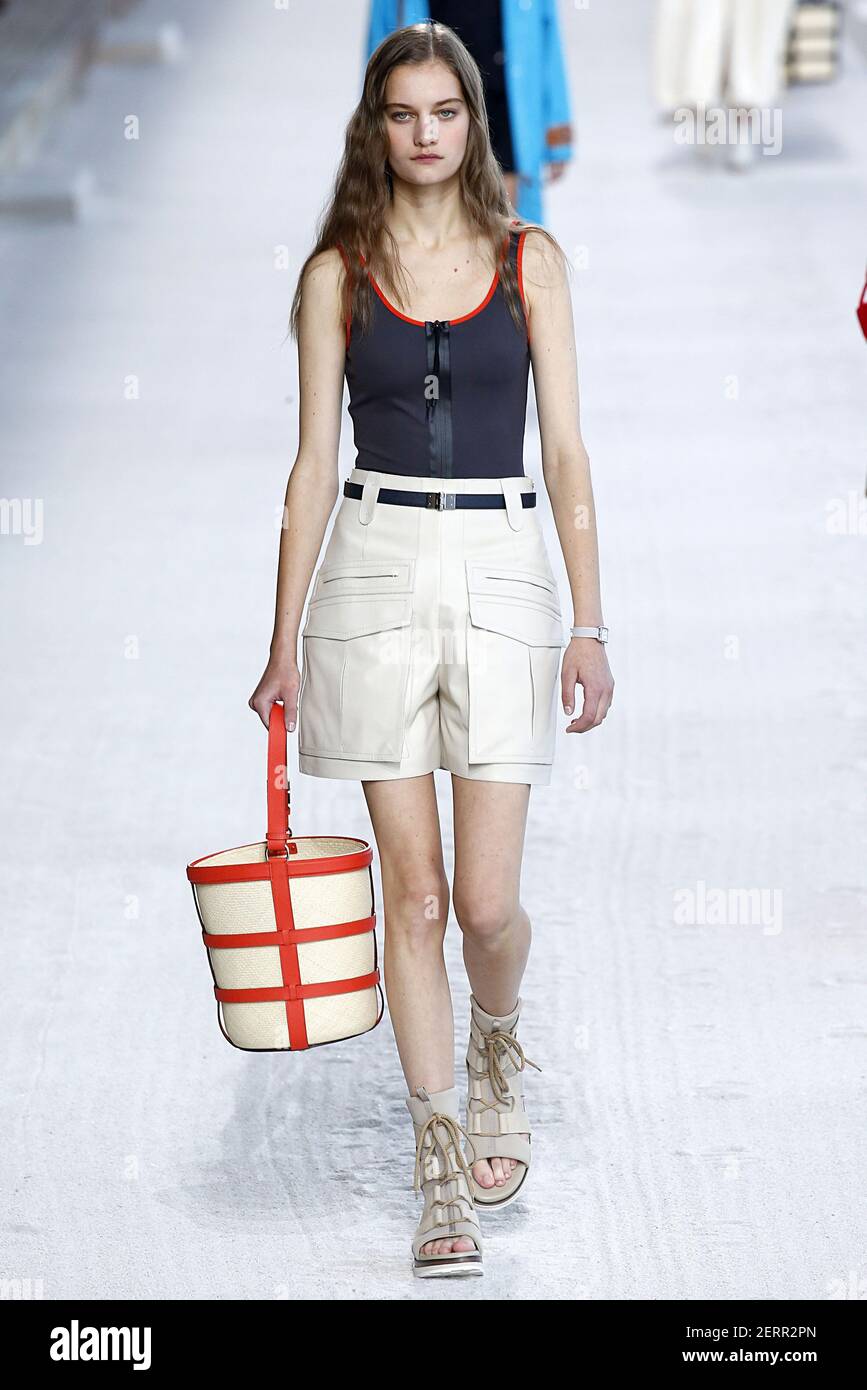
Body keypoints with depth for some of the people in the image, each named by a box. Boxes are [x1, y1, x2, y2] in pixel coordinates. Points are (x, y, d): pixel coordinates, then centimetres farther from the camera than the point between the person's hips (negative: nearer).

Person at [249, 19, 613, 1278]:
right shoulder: (339, 274, 5)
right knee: (412, 890, 2)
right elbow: (315, 463, 5)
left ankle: (497, 1048, 28)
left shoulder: (529, 259, 5)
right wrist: (285, 643, 1)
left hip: (501, 570, 0)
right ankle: (443, 1161, 12)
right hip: (377, 570, 0)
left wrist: (590, 623, -1)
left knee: (486, 897, -6)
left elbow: (565, 448, 4)